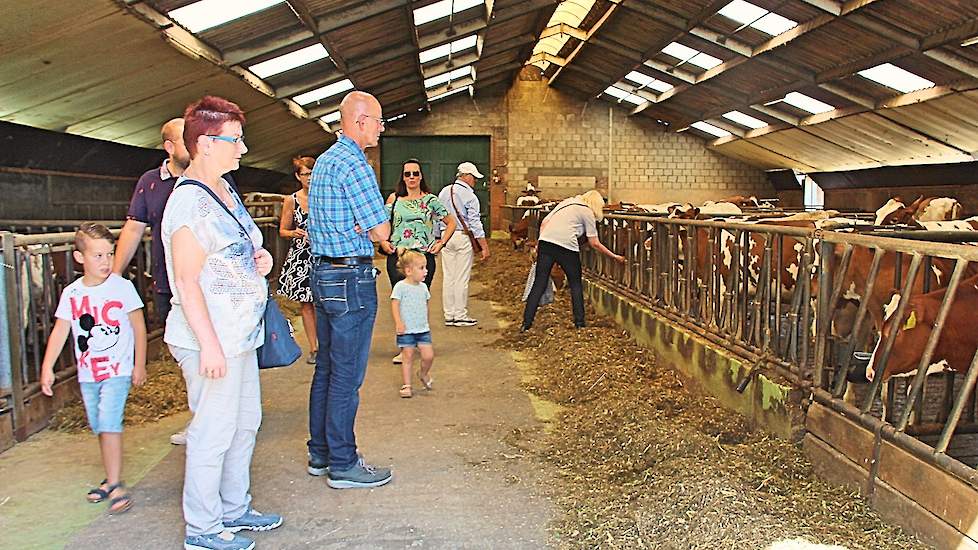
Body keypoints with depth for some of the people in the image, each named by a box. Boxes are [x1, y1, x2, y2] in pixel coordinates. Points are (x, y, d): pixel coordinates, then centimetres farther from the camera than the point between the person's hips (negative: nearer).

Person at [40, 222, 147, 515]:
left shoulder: (122, 287, -8)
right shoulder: (72, 293, 2)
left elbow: (138, 326, -3)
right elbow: (60, 330, 3)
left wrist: (139, 365, -2)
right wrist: (47, 367, -5)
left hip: (118, 370, -5)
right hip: (87, 373, 5)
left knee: (109, 423, -15)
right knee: (99, 427, 13)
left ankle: (115, 485, -9)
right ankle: (111, 480, 27)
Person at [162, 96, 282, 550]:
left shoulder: (223, 189, 12)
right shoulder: (190, 201, -18)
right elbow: (187, 281, -21)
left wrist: (259, 259, 6)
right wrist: (209, 344, -22)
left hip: (240, 335, 10)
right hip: (211, 340, -10)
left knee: (245, 423, 18)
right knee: (214, 432, 1)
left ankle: (234, 509, 34)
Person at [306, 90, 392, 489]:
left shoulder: (324, 160, 15)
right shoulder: (354, 165, -16)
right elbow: (382, 232, -18)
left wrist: (357, 228, 0)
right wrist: (367, 227, 0)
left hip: (323, 275, 10)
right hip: (351, 280, -10)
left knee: (326, 368, 15)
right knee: (347, 375, -2)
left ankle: (320, 455, 25)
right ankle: (343, 465, 7)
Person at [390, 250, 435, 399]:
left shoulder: (423, 286, 9)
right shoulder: (400, 286, -10)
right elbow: (395, 304, -14)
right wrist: (398, 322, -22)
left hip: (423, 329, 5)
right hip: (406, 330, -5)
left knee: (428, 355, -2)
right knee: (408, 357, -1)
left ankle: (423, 373, 27)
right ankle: (407, 385, 10)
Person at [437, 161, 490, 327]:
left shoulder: (444, 192, 8)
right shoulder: (470, 196, -11)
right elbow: (475, 224, -12)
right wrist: (484, 247, -8)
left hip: (446, 236, 6)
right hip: (463, 238, -6)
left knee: (448, 276, 8)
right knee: (462, 278, 0)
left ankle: (449, 315, 13)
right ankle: (460, 316, 5)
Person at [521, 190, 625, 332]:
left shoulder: (566, 202, 27)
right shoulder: (588, 212, 10)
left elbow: (544, 223, 18)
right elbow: (594, 243, 9)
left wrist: (539, 244, 18)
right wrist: (614, 256, 18)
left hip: (545, 241, 5)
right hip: (566, 246, -5)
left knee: (539, 283, 6)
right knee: (575, 284, 14)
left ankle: (526, 323, 2)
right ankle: (579, 323, 17)